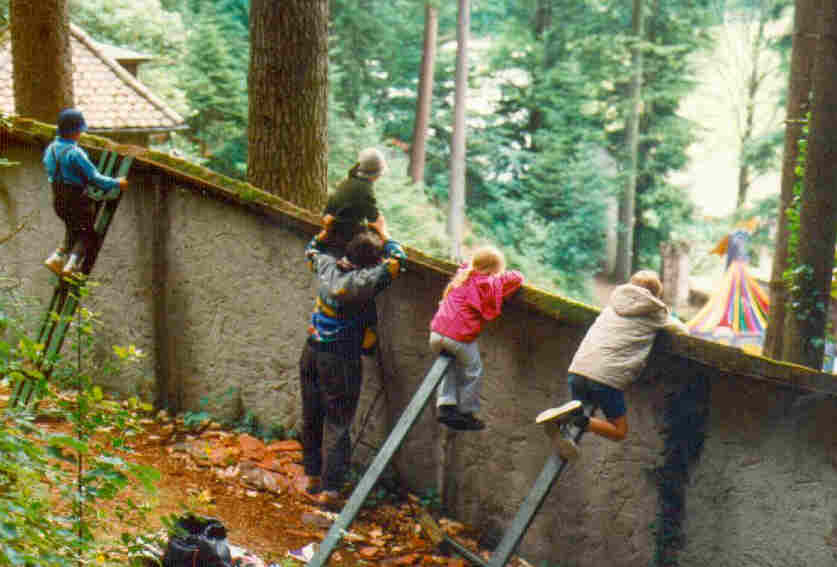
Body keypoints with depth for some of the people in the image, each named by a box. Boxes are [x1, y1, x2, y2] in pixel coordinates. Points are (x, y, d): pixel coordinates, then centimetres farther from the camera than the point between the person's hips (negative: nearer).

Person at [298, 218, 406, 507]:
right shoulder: (362, 281, -19)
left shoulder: (327, 266, 0)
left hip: (312, 353, 7)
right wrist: (384, 234, 8)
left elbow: (312, 249, 24)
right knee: (339, 427, 2)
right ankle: (329, 489, 1)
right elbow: (397, 259, -7)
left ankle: (312, 478, 28)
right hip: (339, 361, -7)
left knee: (311, 419, 17)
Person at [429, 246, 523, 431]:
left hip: (436, 332, 6)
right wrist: (504, 275, 19)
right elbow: (516, 278, 0)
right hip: (460, 337, -6)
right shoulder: (488, 284, -4)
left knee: (449, 368, 26)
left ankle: (445, 405, 12)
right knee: (472, 373, 14)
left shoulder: (462, 275, 16)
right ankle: (467, 414, 21)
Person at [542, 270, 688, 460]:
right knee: (619, 431, 10)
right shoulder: (654, 312, 9)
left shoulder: (613, 304, 22)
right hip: (607, 377, -5)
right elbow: (683, 331, 20)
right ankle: (579, 419, -15)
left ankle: (566, 425, -4)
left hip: (577, 369, 5)